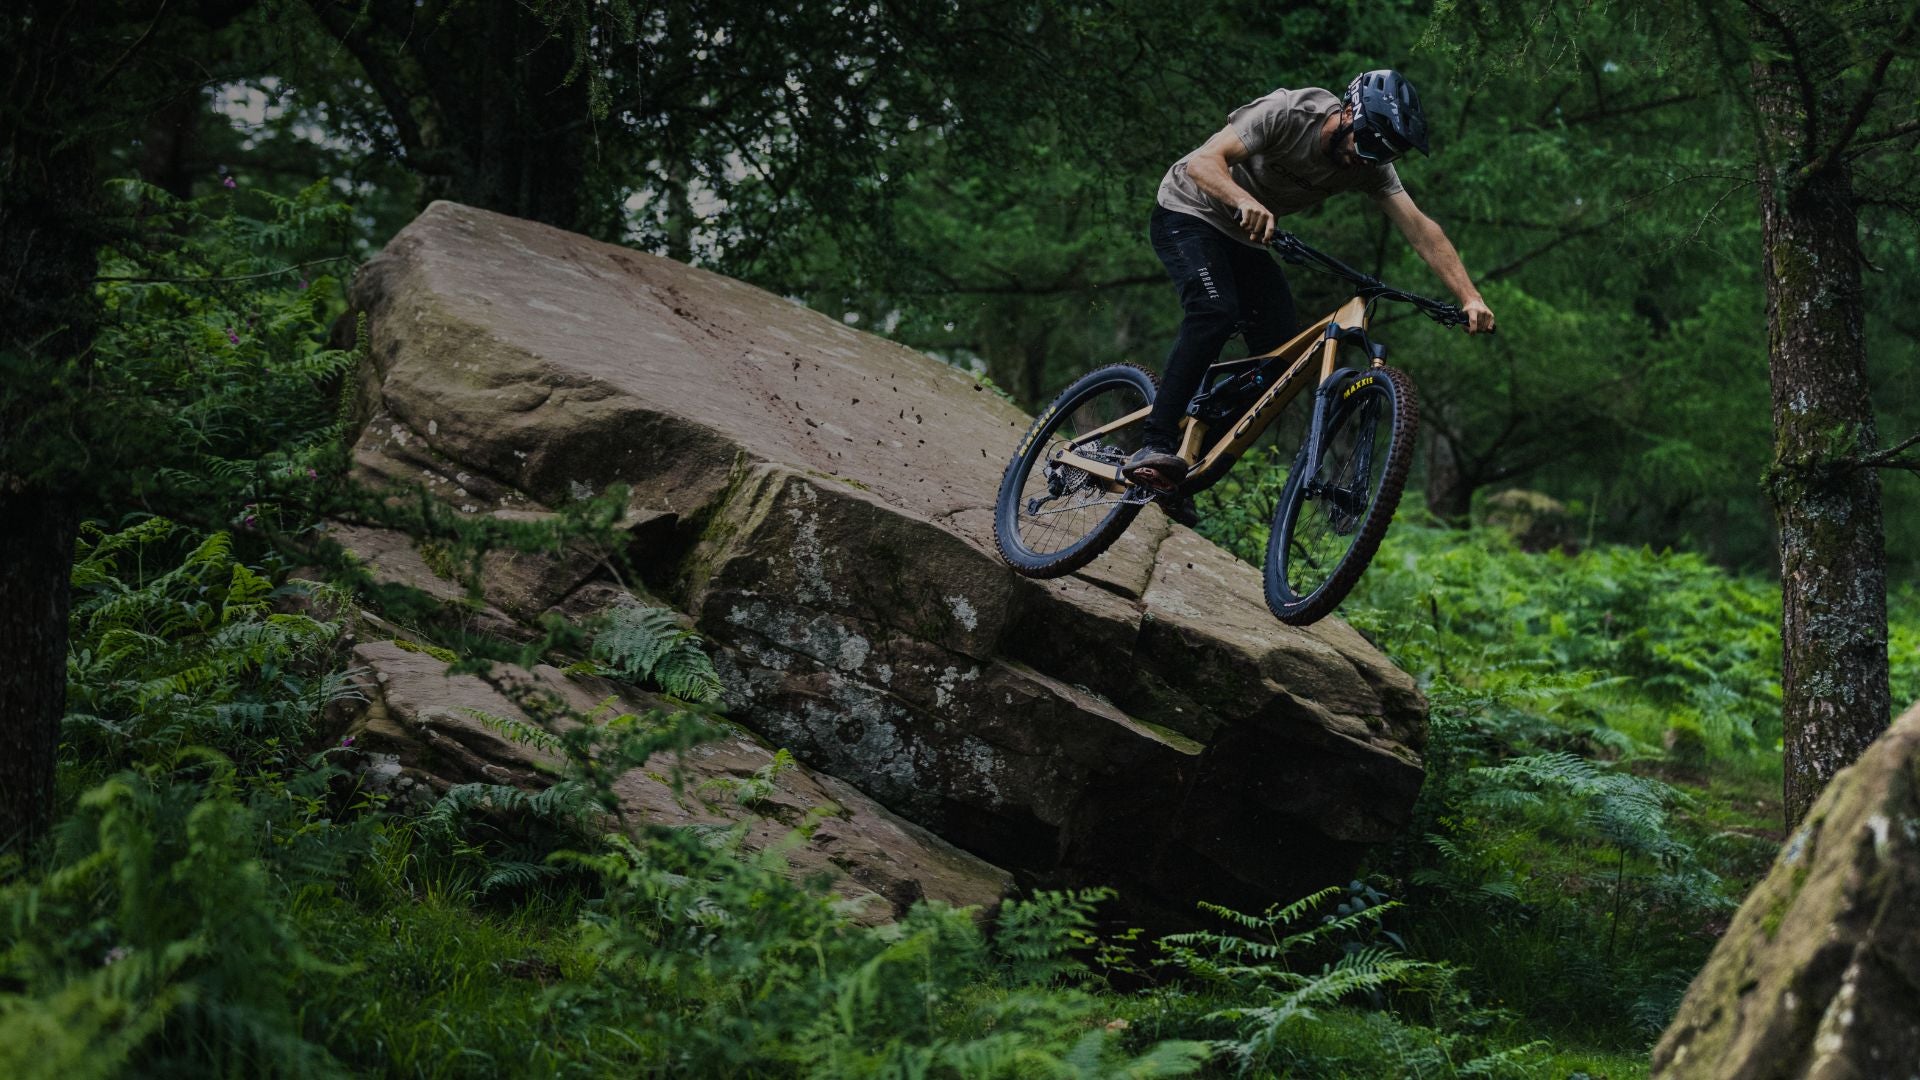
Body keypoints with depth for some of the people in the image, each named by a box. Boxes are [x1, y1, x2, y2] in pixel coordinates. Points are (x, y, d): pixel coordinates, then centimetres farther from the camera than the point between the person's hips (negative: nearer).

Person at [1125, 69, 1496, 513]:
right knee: (1216, 311, -31)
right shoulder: (1286, 114, -29)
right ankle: (1153, 450, -35)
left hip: (1243, 237, 7)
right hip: (1188, 212, -7)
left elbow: (1421, 230, -18)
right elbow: (1203, 162, -37)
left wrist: (1471, 299, -30)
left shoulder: (1370, 167, -12)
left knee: (1281, 350, -7)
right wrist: (1246, 202, -57)